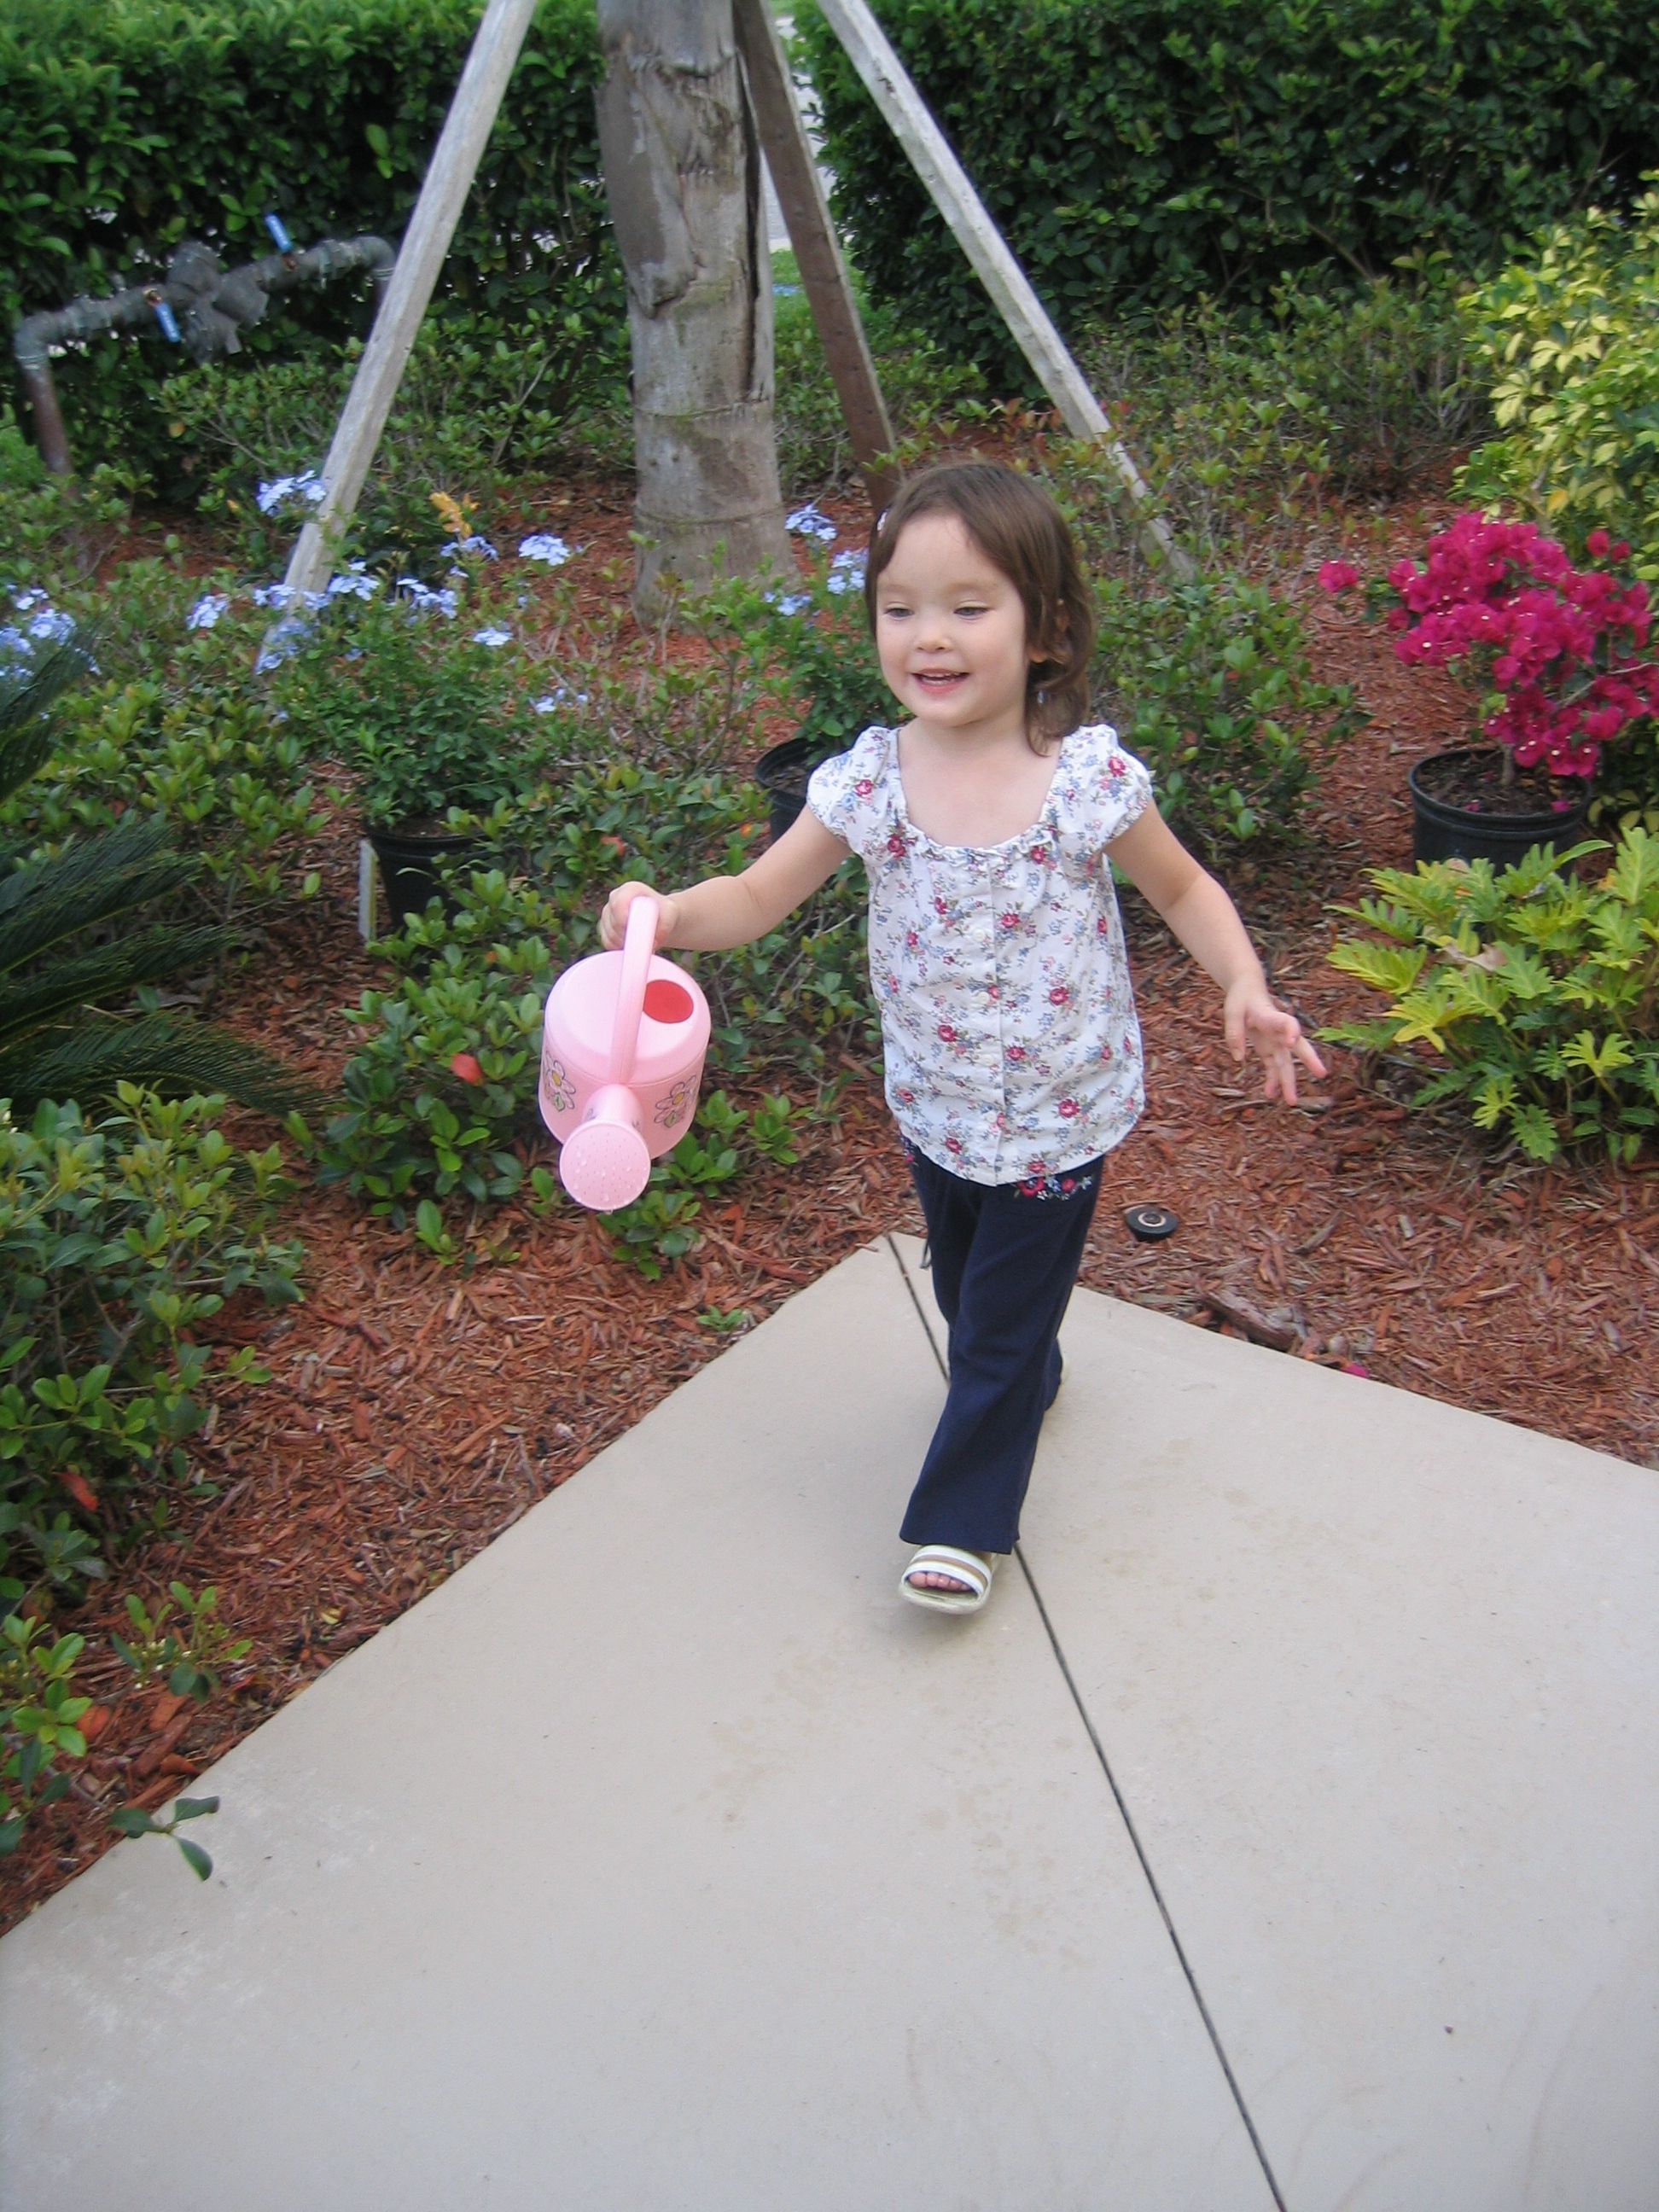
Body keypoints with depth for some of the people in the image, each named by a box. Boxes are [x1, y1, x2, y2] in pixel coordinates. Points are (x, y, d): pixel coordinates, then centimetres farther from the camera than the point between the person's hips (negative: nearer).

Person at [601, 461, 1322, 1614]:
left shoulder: (1090, 776, -19)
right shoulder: (868, 781, -14)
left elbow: (1183, 888, -4)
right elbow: (760, 895, -9)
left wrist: (1247, 987, -19)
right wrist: (669, 914, -29)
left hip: (1059, 1110, -3)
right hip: (935, 1105, 4)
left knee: (1004, 1321, 7)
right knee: (965, 1289, 26)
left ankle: (963, 1517, 26)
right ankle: (1027, 1386, 58)